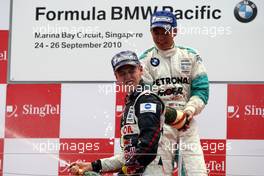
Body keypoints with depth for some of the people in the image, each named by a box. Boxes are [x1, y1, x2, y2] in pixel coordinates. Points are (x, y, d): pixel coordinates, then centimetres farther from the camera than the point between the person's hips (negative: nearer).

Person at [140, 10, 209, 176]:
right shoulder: (146, 60, 8)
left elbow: (201, 89, 5)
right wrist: (161, 111, -18)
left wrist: (190, 110, -13)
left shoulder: (191, 56, 11)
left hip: (187, 121, 1)